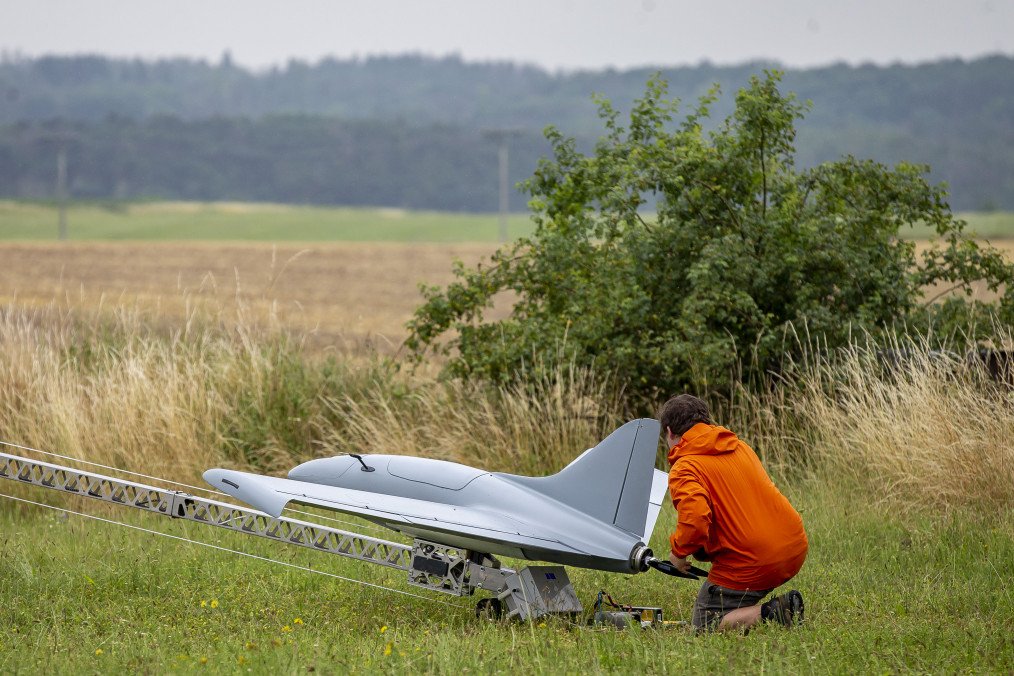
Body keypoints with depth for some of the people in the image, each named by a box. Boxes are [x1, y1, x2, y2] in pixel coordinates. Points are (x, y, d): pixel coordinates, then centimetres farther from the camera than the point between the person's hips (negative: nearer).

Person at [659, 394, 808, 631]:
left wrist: (679, 550, -5)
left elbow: (695, 520, -27)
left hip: (750, 565, -8)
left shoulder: (684, 469, -10)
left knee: (705, 626, 8)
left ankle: (770, 613, -13)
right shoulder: (741, 447, 14)